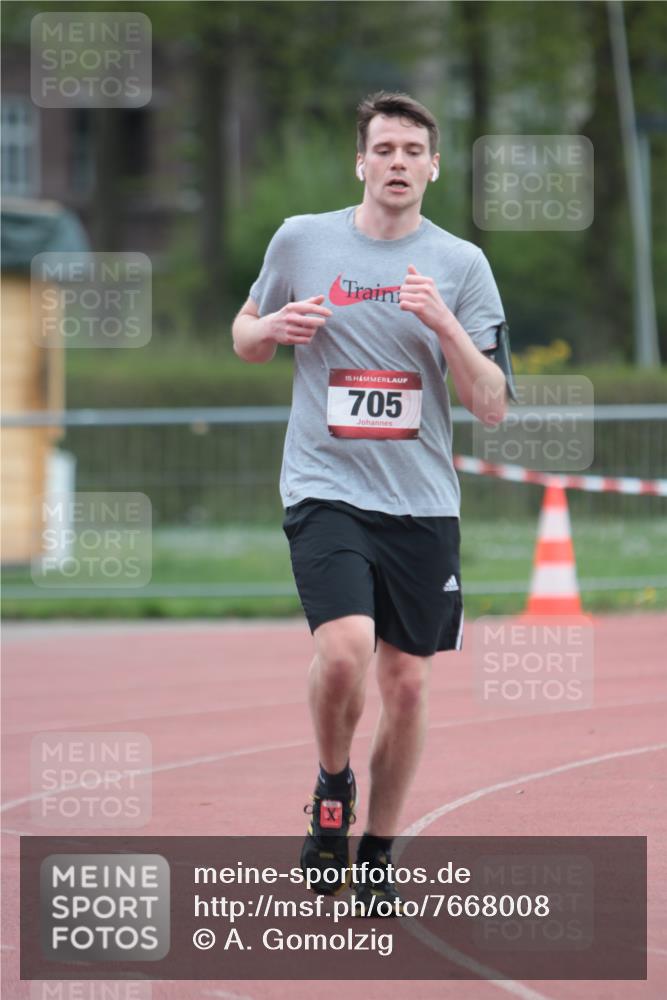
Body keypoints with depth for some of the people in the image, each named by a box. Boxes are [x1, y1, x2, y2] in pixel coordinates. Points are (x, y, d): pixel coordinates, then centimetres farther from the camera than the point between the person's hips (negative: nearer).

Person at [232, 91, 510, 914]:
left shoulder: (461, 264, 3)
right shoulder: (300, 241, 3)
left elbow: (492, 406, 0)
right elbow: (245, 338, 18)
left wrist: (443, 324, -15)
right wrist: (275, 327, -5)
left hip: (423, 505, 2)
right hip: (326, 490, -2)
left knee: (407, 685, 4)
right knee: (345, 648, -23)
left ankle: (377, 852, 22)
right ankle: (332, 787, 6)